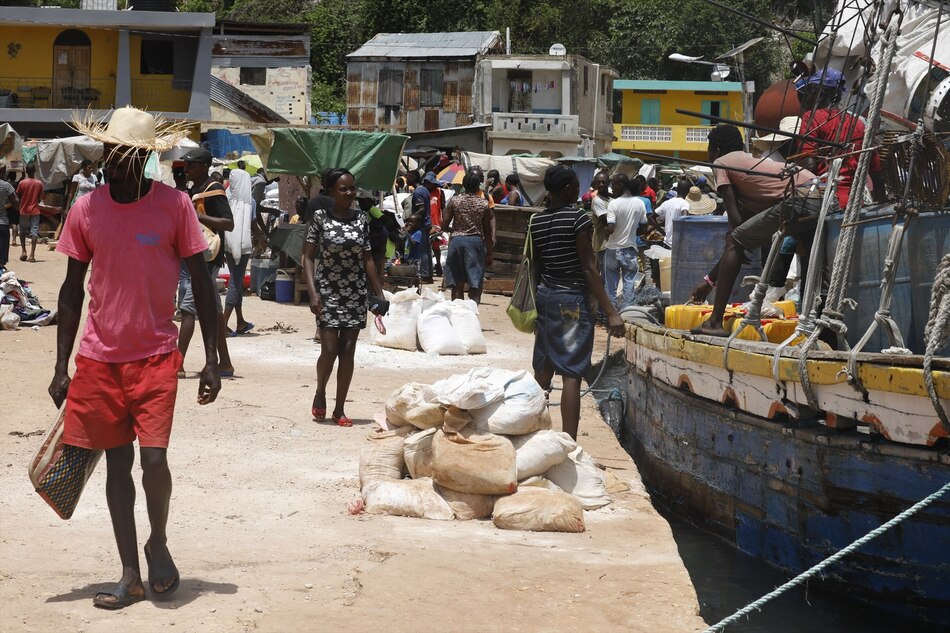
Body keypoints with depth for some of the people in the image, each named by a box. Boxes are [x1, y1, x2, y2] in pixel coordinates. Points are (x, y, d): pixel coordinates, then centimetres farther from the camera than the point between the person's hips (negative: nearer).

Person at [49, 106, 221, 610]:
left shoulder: (174, 205, -7)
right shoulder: (86, 209, 0)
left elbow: (201, 283, -2)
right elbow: (72, 290, 8)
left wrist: (211, 360, -5)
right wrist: (61, 368, 5)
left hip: (155, 355, -3)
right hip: (99, 357, 3)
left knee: (154, 458, -13)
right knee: (117, 461, 6)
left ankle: (158, 544, 15)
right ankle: (131, 576, 15)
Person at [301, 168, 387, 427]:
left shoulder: (361, 218, 4)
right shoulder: (320, 218, -6)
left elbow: (367, 258, 9)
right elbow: (308, 257, -6)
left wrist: (379, 293, 6)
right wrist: (313, 293, -16)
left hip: (355, 294, 3)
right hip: (328, 293, -3)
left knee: (348, 351, 3)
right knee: (330, 349, -9)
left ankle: (339, 409, 11)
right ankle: (320, 392, 20)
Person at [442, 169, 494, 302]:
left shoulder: (454, 201, -2)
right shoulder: (484, 204, -4)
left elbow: (445, 225, -1)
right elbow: (487, 231, -1)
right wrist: (489, 253, 6)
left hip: (457, 241, 1)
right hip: (476, 241, -1)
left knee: (457, 284, 9)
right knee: (475, 284, 3)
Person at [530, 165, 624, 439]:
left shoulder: (536, 221, 6)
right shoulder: (577, 217, -12)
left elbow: (535, 268, 10)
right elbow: (588, 268, -14)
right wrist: (610, 312, -13)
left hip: (544, 296, 7)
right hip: (572, 299, -7)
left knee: (543, 370, 13)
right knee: (571, 374, -8)